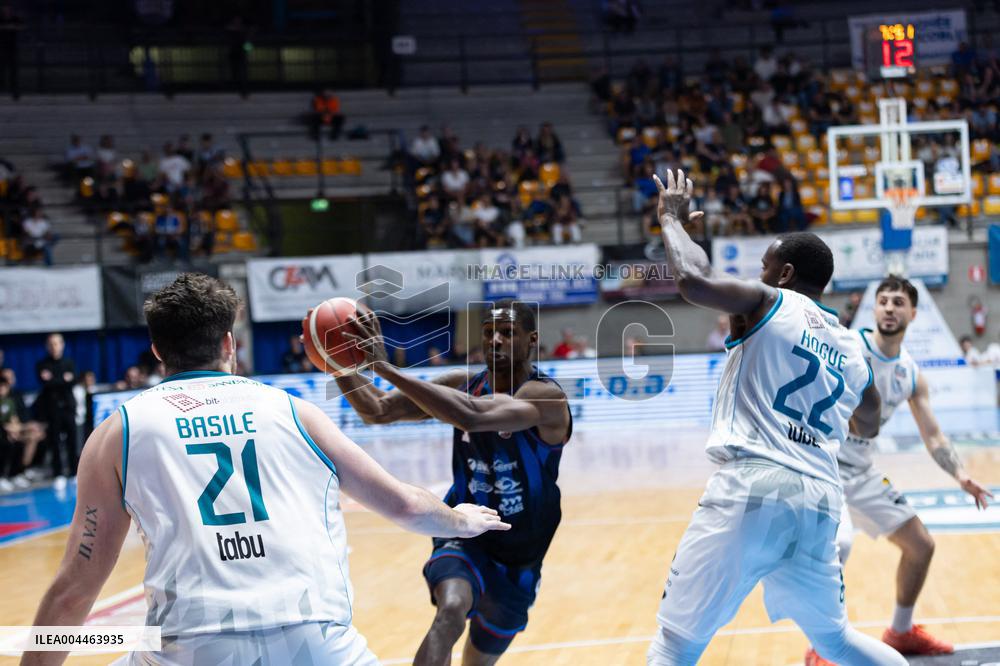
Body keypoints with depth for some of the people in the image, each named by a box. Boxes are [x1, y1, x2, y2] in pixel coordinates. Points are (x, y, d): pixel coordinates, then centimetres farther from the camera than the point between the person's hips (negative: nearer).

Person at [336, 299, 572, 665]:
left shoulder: (547, 397, -21)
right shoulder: (463, 385, -4)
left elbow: (472, 416, -40)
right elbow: (377, 411, -4)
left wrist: (386, 368, -43)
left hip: (518, 562, -1)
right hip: (463, 538, 1)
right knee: (451, 610, -34)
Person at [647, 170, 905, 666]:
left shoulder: (767, 304, 3)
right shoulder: (851, 350, 21)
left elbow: (693, 280, -14)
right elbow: (869, 426, 39)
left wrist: (672, 218, 3)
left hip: (752, 487, -6)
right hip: (820, 500, 6)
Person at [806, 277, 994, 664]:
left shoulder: (912, 376, 6)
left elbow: (933, 436, 8)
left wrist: (960, 476, -7)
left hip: (862, 472, 8)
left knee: (921, 545, 14)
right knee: (839, 543, -32)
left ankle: (901, 632, 36)